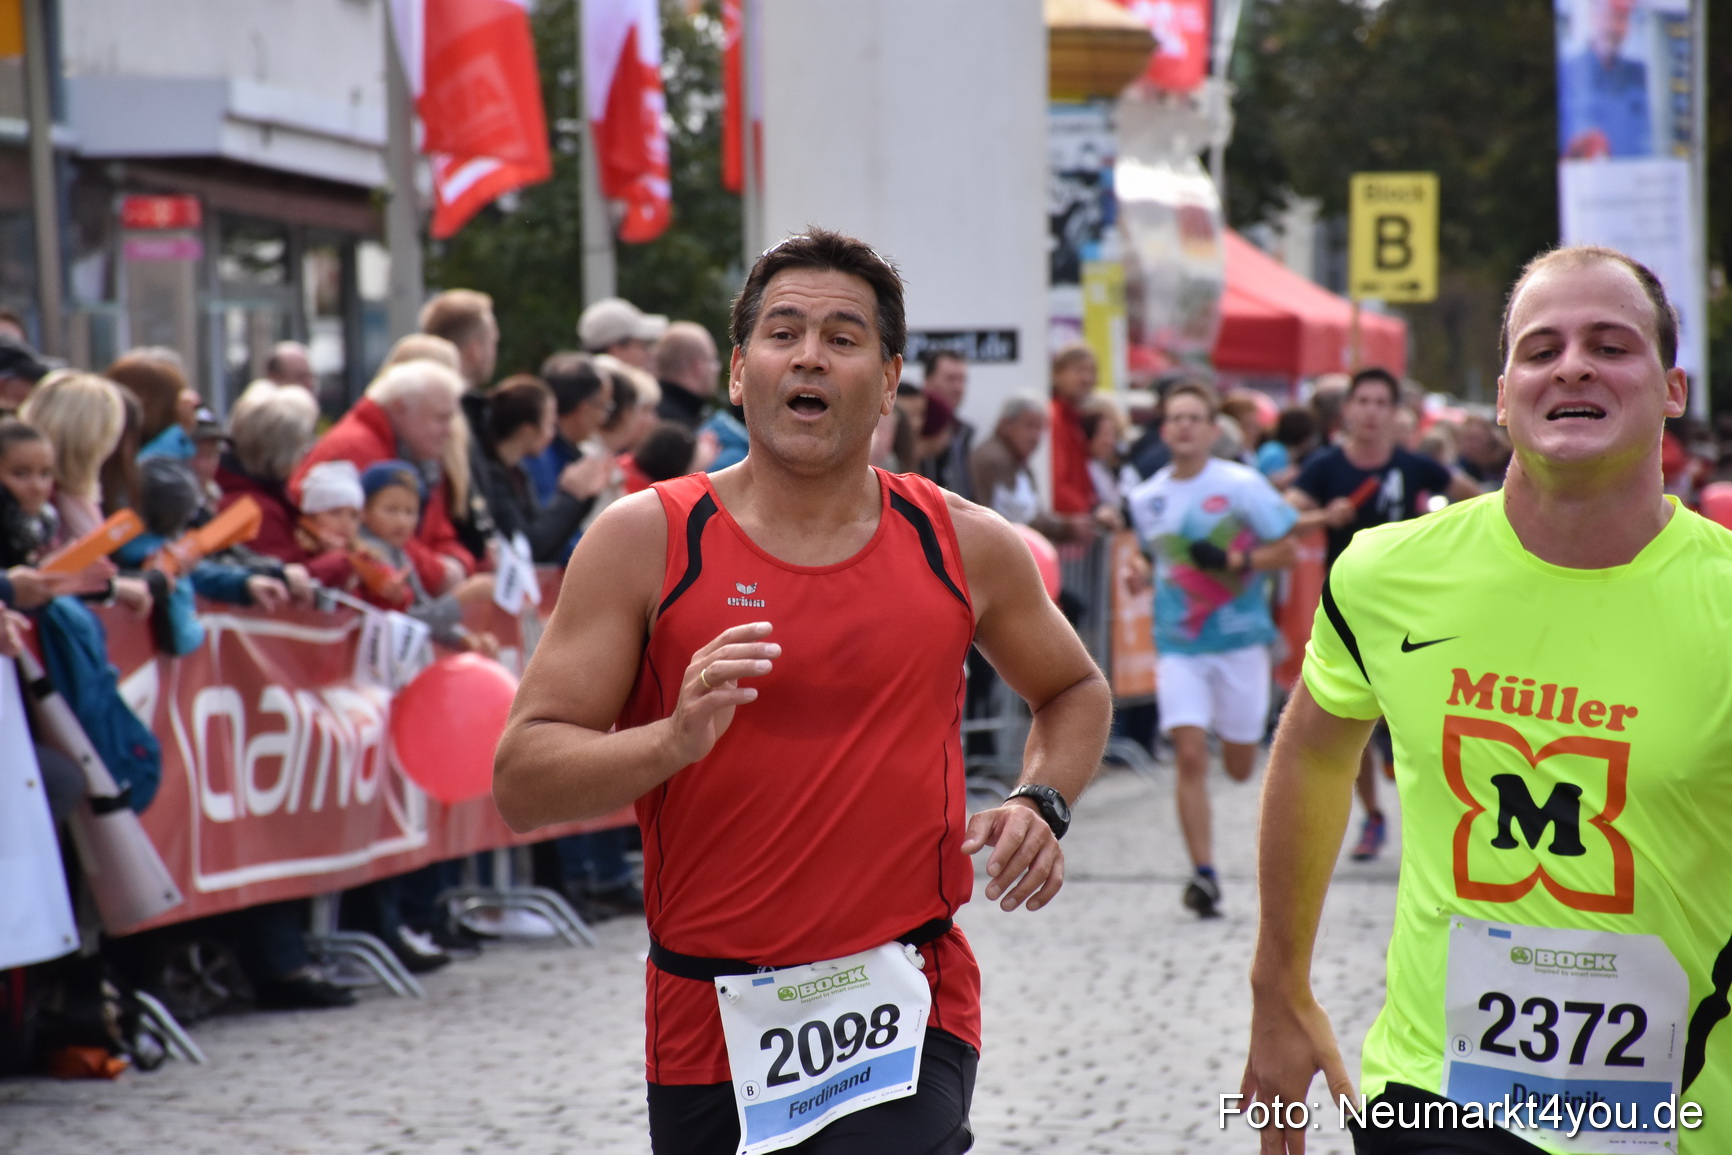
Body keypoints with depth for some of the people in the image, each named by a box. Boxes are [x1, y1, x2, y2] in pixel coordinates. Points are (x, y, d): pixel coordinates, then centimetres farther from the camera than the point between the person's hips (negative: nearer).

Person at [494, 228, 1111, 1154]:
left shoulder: (964, 547, 4)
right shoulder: (645, 540, -2)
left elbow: (1075, 691, 24)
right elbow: (520, 781, -7)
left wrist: (1040, 805, 4)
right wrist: (674, 740, -24)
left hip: (907, 1016, 0)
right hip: (709, 1031, 1)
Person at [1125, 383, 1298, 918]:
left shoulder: (1242, 484, -8)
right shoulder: (1145, 498, 5)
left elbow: (1286, 551, -6)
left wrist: (1232, 561, -20)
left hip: (1240, 639, -2)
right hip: (1178, 645, 2)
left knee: (1239, 769, 9)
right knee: (1190, 756, -15)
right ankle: (1203, 874, -13)